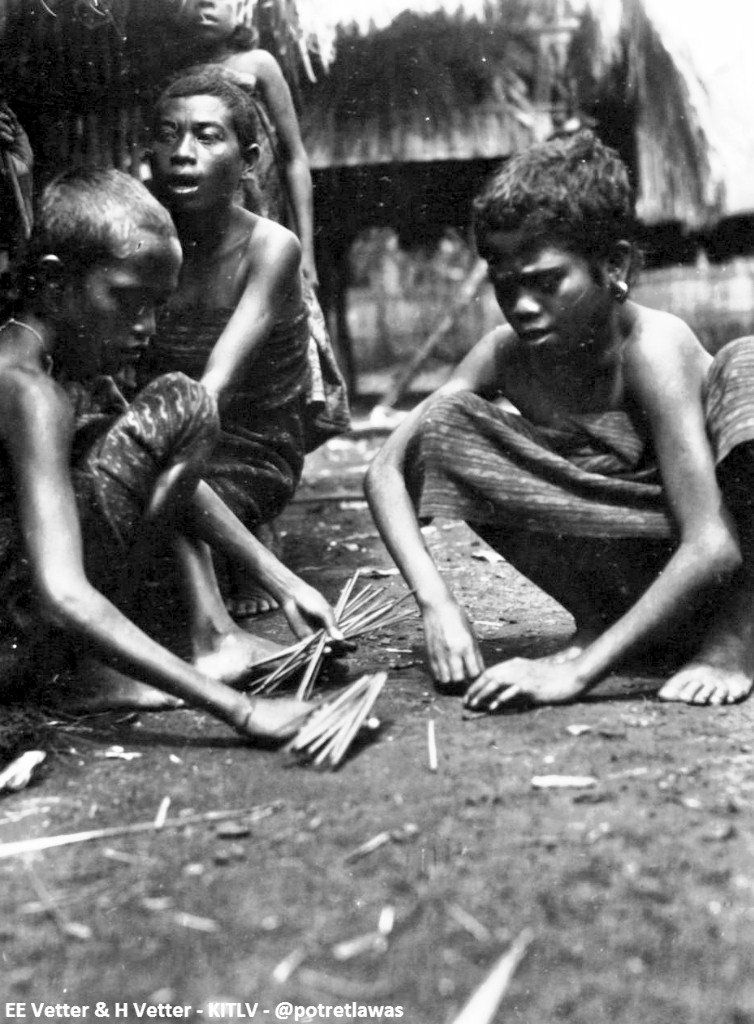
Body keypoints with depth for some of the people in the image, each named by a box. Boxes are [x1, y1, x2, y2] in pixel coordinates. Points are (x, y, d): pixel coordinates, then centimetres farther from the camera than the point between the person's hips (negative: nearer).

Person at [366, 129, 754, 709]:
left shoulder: (652, 347, -26)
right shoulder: (504, 355, -12)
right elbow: (387, 472, -10)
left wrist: (580, 671, -36)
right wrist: (436, 602, -26)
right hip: (621, 572, 4)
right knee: (445, 422, -14)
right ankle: (595, 618, -4)